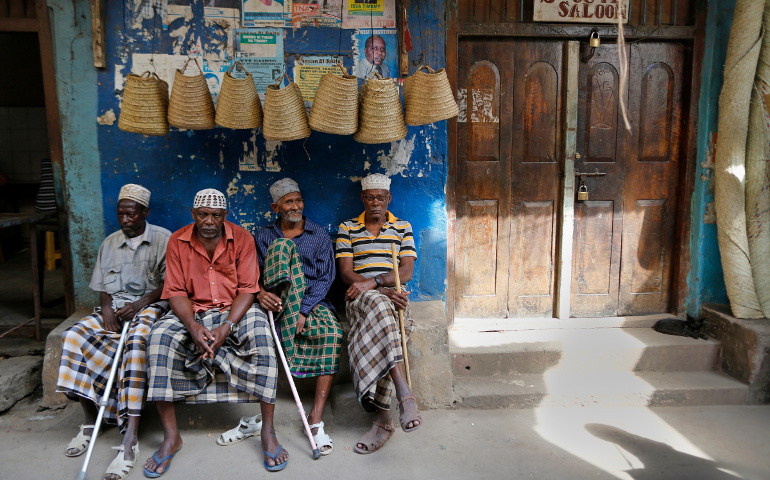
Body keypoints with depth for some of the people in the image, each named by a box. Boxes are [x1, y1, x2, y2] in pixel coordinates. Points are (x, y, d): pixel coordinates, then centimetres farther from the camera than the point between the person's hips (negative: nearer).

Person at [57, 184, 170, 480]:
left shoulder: (164, 239, 3)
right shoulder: (109, 243, 18)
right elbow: (102, 286, 15)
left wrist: (140, 304, -16)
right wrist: (107, 306, -6)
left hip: (150, 305, -5)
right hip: (113, 308, 5)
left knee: (135, 340, -36)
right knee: (75, 336, -23)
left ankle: (130, 439, -39)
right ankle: (90, 422, -12)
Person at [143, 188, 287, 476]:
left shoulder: (241, 238, -5)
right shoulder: (178, 241, -1)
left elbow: (247, 289, -7)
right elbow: (176, 291, -4)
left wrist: (227, 327, -23)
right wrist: (193, 326, -23)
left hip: (235, 310, -1)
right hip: (192, 312, 2)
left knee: (262, 337, -31)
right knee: (159, 338, -27)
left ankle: (268, 431, -22)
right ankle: (171, 436, -17)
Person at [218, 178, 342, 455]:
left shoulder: (319, 236, 10)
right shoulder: (265, 237, 13)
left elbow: (325, 278, 0)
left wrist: (303, 312, -16)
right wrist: (259, 292, -22)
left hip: (312, 302, 0)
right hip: (277, 302, 1)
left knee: (332, 332, -34)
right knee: (283, 246, -27)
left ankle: (316, 419, -24)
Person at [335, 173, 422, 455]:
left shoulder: (402, 228, 16)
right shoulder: (347, 228, 14)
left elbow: (406, 271, 3)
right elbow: (346, 272, 2)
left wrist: (374, 282, -15)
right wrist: (382, 292, -14)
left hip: (393, 297, 1)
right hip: (360, 298, -1)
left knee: (375, 333, -35)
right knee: (378, 305, -39)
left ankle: (382, 418, -36)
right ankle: (404, 394, -46)